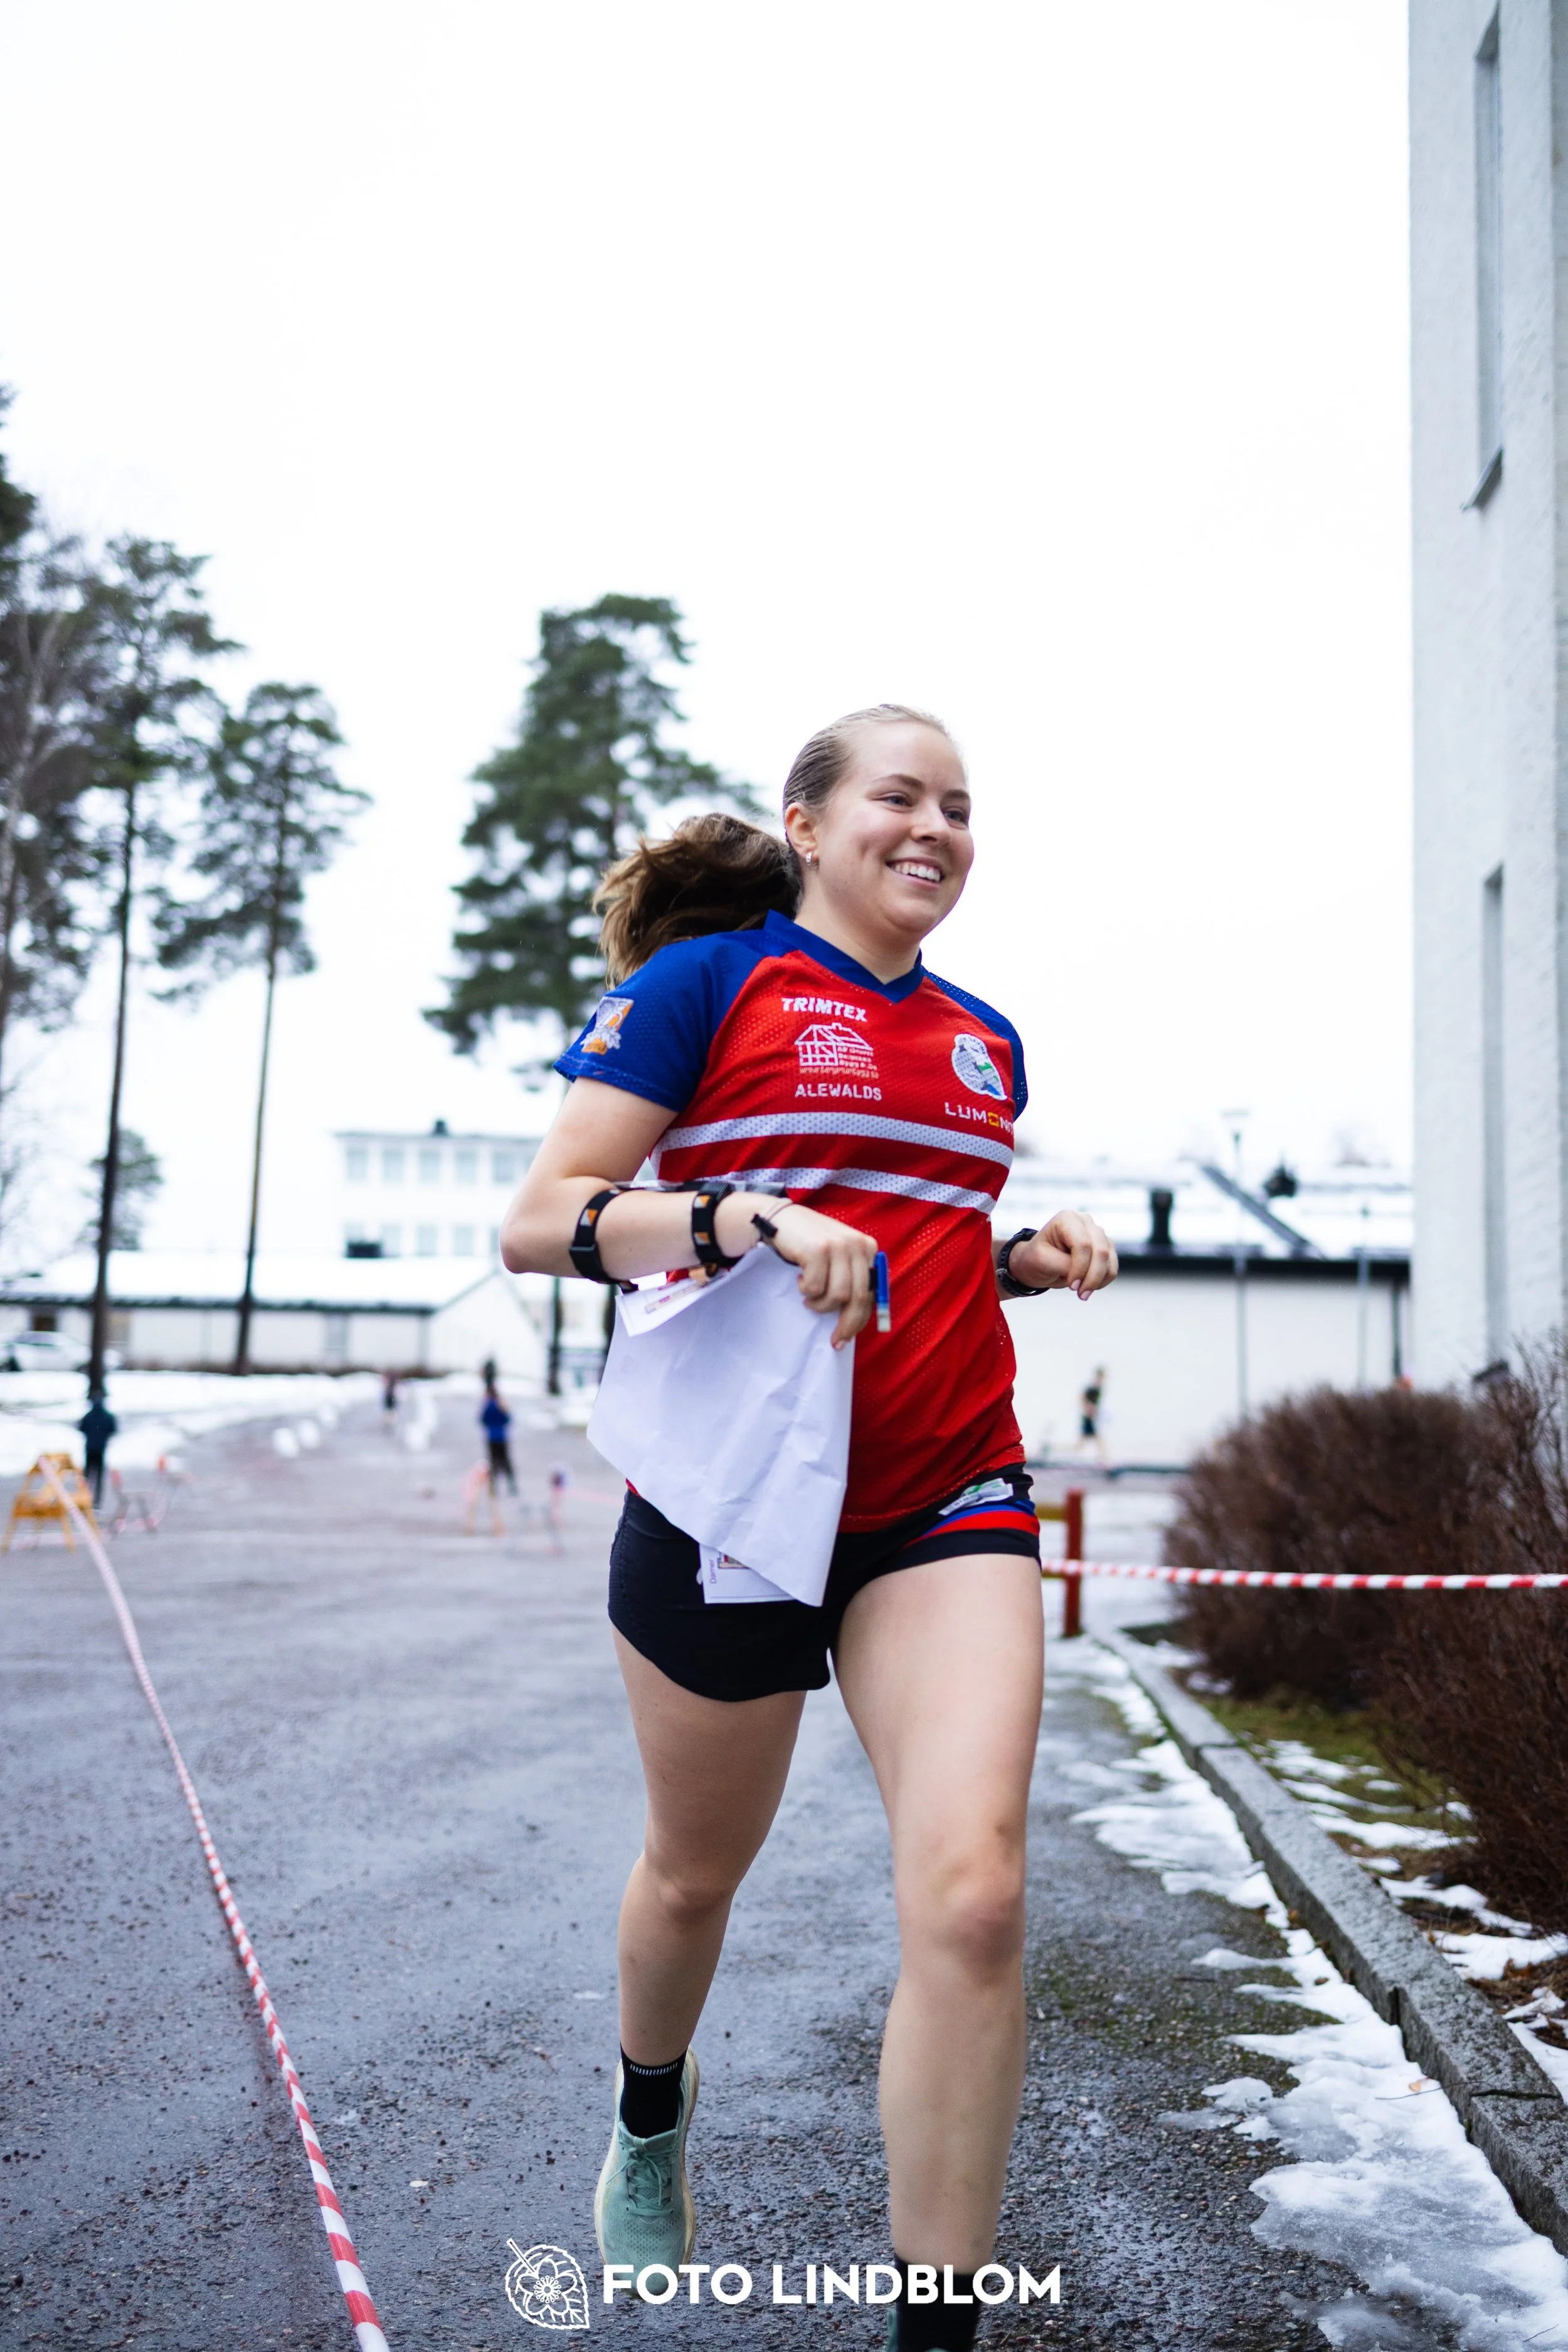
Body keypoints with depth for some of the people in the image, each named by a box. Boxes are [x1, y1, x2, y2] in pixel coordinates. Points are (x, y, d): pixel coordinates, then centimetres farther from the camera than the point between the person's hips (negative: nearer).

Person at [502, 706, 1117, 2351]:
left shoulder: (985, 1040, 13)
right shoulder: (706, 980, -4)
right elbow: (540, 1222, -10)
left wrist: (1030, 1256, 4)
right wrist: (745, 1221, -25)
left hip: (946, 1504, 3)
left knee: (972, 1895, -15)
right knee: (697, 1873, 17)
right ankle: (650, 2112, 51)